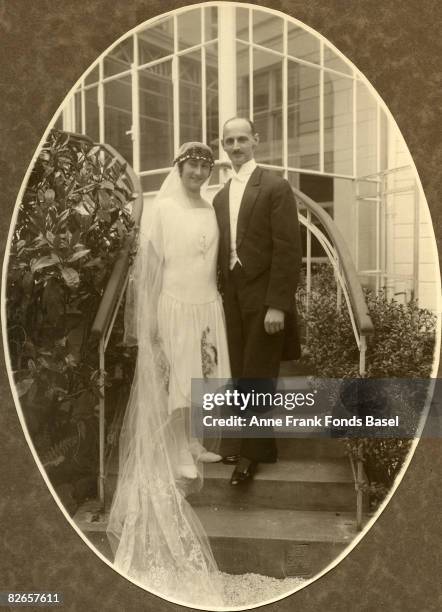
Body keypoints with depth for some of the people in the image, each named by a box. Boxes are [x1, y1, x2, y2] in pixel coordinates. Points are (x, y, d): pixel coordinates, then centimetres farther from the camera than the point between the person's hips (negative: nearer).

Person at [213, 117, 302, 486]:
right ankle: (261, 444, 25)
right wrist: (223, 297, 6)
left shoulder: (276, 187, -5)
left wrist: (277, 305, -18)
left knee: (257, 377, 0)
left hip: (264, 299, -6)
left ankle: (251, 452, 15)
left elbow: (288, 250, -12)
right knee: (243, 377, 10)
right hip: (234, 299, 6)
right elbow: (223, 251, 13)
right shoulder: (221, 196, 14)